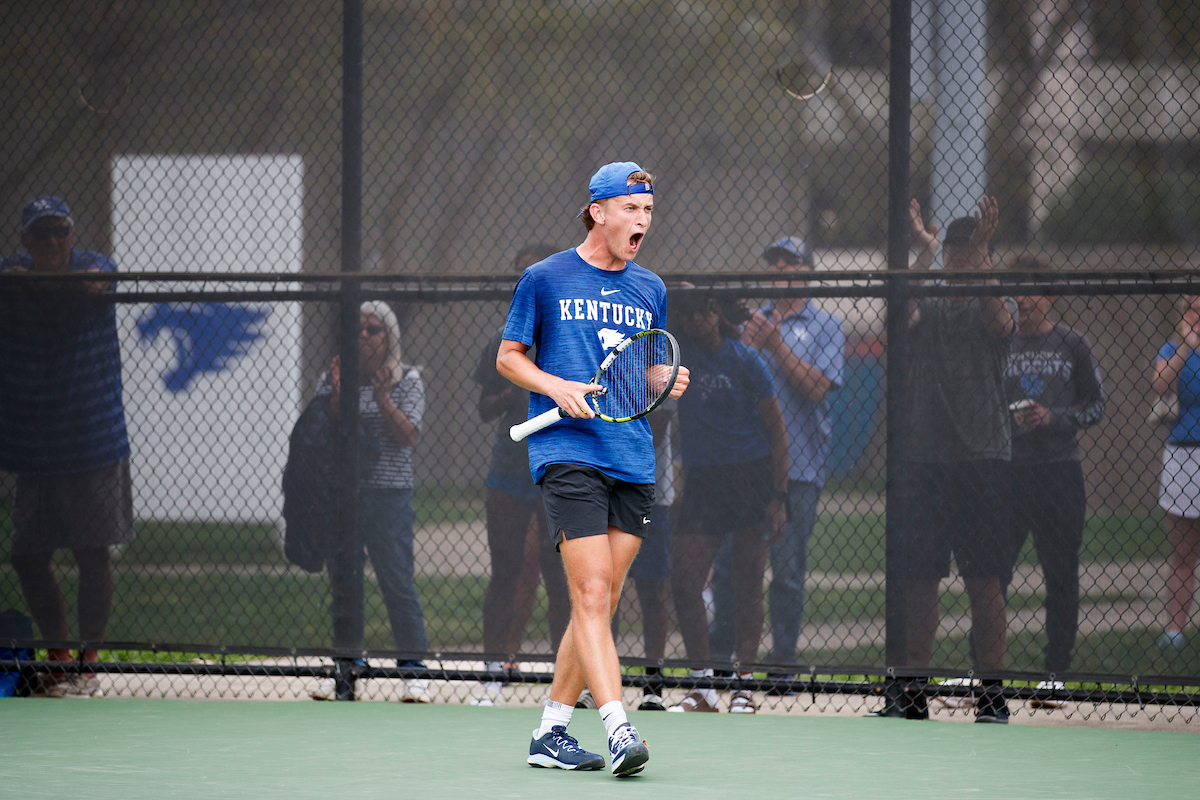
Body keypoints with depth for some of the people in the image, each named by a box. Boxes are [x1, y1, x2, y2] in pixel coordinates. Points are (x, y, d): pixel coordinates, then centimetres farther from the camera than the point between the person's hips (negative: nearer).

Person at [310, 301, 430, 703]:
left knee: (398, 585, -6)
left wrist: (382, 398, -19)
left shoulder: (406, 380, 2)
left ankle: (415, 670, -2)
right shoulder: (334, 376, 9)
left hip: (388, 493, -3)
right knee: (343, 584, 8)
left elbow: (407, 436, -8)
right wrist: (337, 395, -10)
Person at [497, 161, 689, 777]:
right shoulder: (545, 279, 2)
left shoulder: (650, 289, 15)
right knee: (592, 594, -16)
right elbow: (508, 356, 7)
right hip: (568, 454, -6)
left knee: (600, 604, 6)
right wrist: (556, 386, -10)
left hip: (634, 465, 6)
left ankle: (551, 731, 17)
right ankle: (618, 731, -25)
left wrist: (666, 381, 1)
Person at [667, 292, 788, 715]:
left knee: (747, 584, -2)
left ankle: (744, 685, 5)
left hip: (753, 477, -3)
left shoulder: (745, 361, -4)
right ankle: (703, 688, 0)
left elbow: (776, 429, -3)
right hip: (702, 481, 3)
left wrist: (778, 496, -9)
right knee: (684, 579, -7)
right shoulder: (678, 353, 4)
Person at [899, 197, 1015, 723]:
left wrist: (980, 255, -21)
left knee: (984, 581, -3)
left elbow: (999, 320, -17)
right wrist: (925, 252, -15)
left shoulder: (995, 305, 6)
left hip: (983, 459, -2)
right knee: (918, 578, 2)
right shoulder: (928, 307, 10)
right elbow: (901, 315, -11)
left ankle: (992, 693, 2)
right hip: (925, 458, 2)